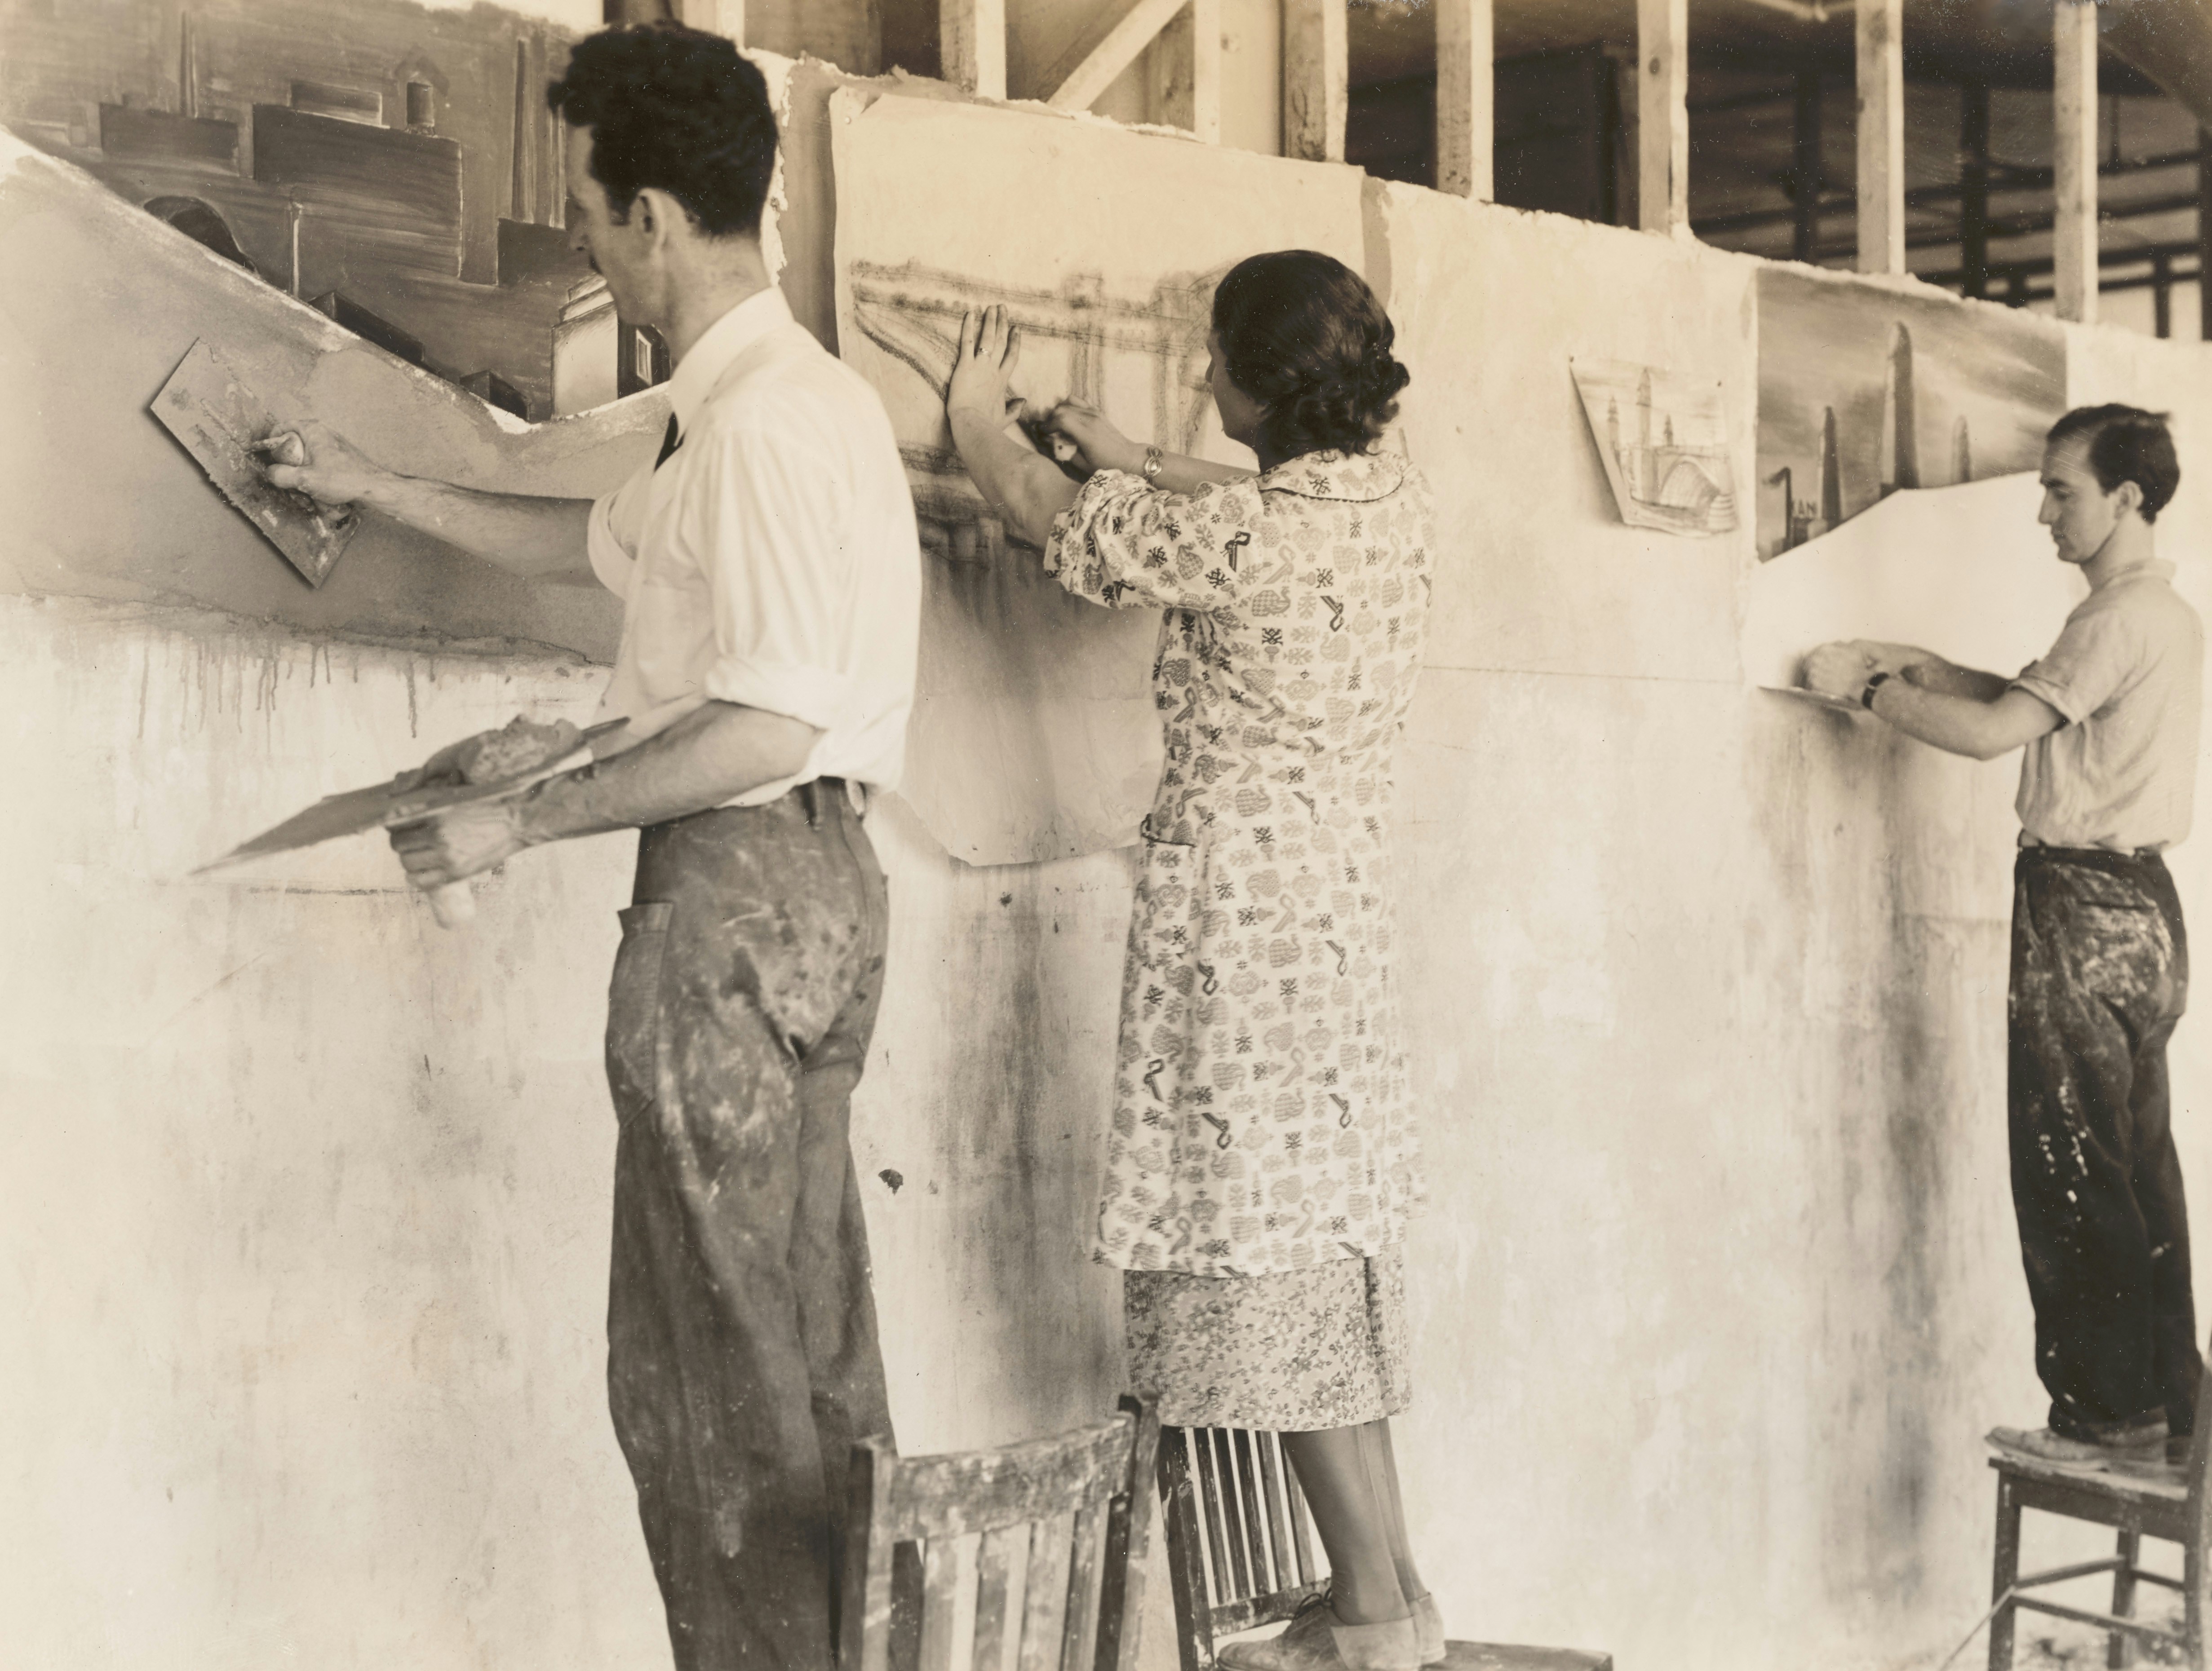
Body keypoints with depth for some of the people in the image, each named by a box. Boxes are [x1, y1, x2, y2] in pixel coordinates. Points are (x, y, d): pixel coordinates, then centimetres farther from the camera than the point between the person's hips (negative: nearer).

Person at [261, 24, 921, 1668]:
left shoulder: (762, 421, -18)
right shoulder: (776, 397, 15)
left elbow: (766, 726, -24)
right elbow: (606, 543, 30)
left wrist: (523, 823, -16)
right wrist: (383, 490, 35)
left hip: (739, 890, -10)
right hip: (807, 890, 10)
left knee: (707, 1362, -2)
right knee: (810, 1343, 15)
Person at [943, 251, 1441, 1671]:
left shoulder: (1235, 535, -19)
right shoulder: (1395, 497, 3)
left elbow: (1051, 518, -3)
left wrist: (977, 421, 17)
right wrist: (1133, 458, 34)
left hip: (1240, 888, -8)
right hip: (1344, 878, 9)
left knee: (1274, 1250, -2)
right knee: (1323, 1243, 14)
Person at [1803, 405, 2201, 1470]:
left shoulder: (2121, 619, -14)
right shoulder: (2164, 614, 17)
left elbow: (1994, 731, -19)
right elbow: (2038, 706, 20)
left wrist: (1866, 690, -9)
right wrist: (1921, 668, 10)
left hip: (2085, 906, -10)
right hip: (2135, 903, 10)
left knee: (2074, 1171, -4)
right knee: (2136, 1170, 12)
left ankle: (2109, 1415, 1)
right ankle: (2166, 1407, 18)